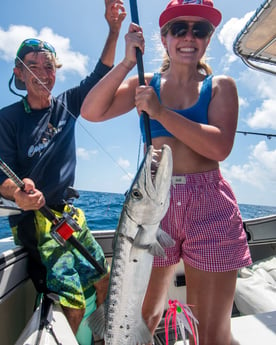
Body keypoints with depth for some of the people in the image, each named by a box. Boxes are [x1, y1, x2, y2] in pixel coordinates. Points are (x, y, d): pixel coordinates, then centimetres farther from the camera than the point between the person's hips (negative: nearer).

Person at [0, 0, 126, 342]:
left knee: (103, 279, 15)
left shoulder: (66, 105, 4)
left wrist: (113, 28, -12)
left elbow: (100, 75, -1)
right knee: (72, 301, -13)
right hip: (35, 218, -5)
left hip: (68, 213, 6)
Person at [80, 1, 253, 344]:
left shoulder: (220, 86, 8)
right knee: (142, 316, 12)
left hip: (209, 206, 0)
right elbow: (91, 111, -2)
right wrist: (127, 61, -6)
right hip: (155, 201, 1)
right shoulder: (146, 84, 11)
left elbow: (220, 147, -10)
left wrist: (160, 112, -15)